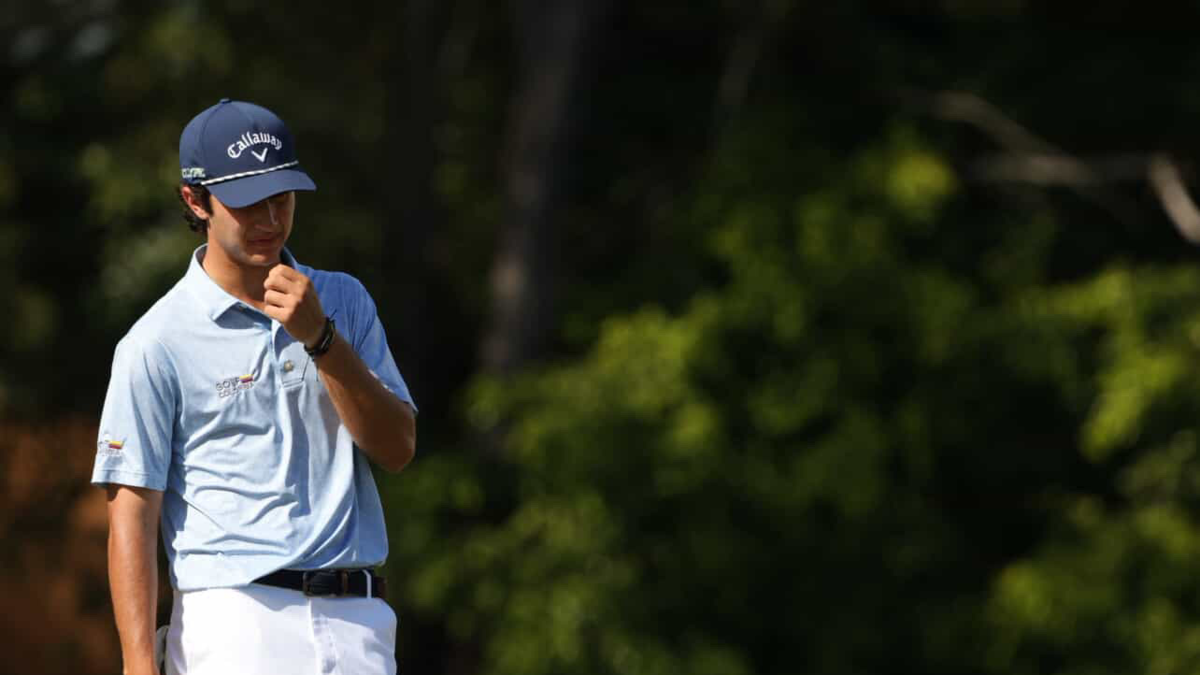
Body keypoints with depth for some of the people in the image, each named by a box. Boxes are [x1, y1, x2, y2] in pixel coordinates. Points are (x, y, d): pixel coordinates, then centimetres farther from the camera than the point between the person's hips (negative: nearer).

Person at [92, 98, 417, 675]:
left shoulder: (344, 301, 14)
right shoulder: (157, 342, -1)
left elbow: (398, 448, 5)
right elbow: (132, 511, -4)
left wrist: (319, 339, -9)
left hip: (358, 624, 4)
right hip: (236, 628, -4)